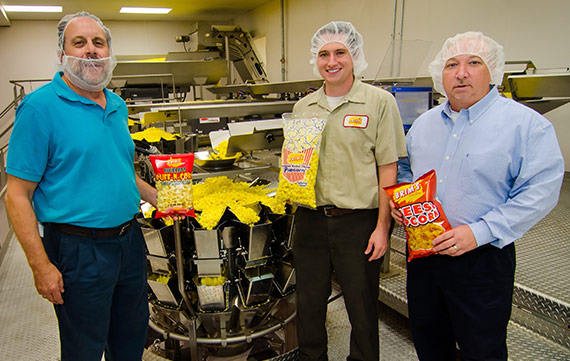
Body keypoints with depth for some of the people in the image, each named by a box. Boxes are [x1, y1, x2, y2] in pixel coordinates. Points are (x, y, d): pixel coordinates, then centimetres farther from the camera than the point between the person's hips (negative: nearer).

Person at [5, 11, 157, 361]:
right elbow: (18, 194, -14)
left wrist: (159, 198, 10)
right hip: (79, 250, -6)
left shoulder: (117, 105, 8)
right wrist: (41, 266, -17)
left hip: (129, 239, 6)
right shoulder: (40, 106, -13)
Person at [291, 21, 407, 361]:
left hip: (359, 221, -4)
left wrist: (382, 226, -11)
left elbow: (388, 169, -7)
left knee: (363, 308, 12)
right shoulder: (303, 106, 9)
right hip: (310, 219, 5)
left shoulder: (379, 101, -5)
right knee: (309, 304, 17)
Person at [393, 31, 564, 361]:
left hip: (482, 260, -5)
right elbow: (407, 169, 21)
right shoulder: (424, 123, 9)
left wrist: (479, 232, -23)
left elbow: (540, 191, -16)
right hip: (422, 255, 5)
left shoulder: (526, 124, -10)